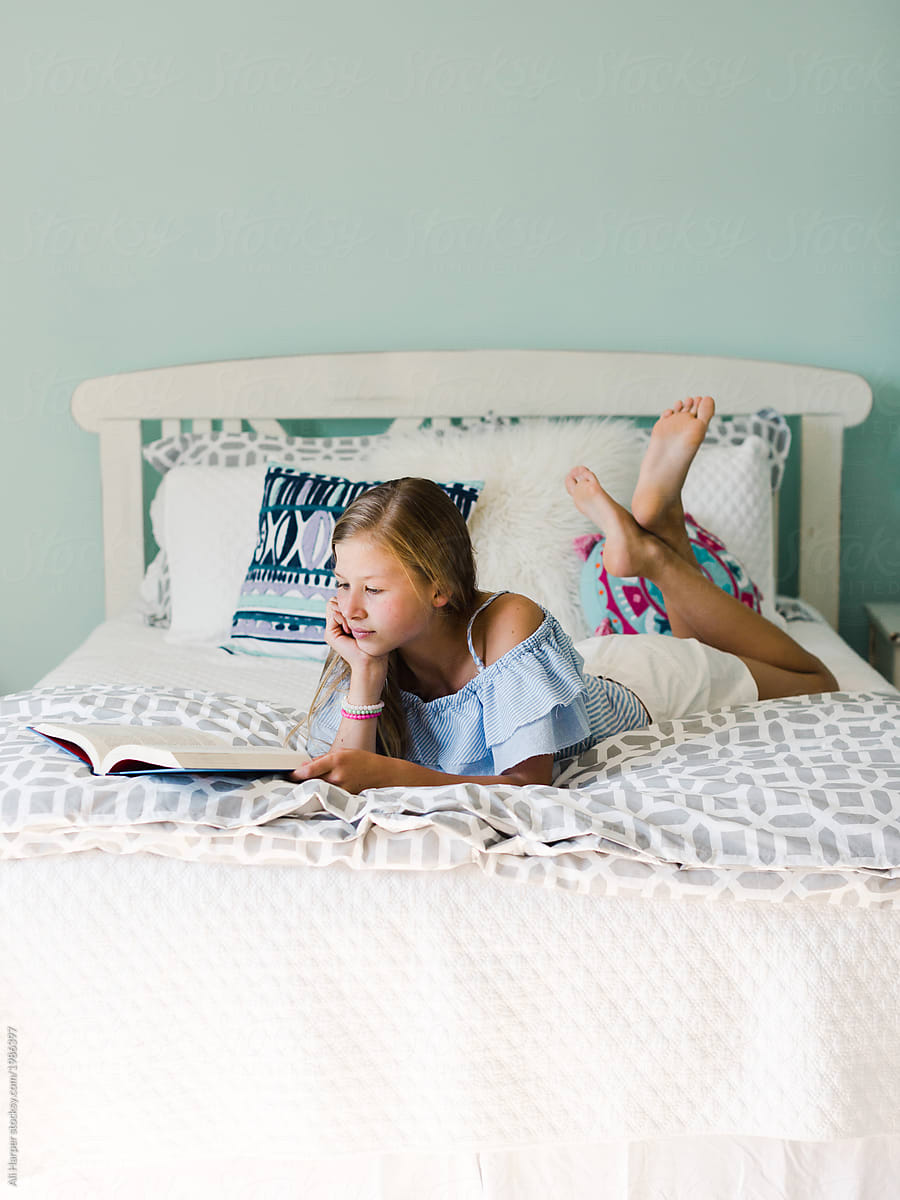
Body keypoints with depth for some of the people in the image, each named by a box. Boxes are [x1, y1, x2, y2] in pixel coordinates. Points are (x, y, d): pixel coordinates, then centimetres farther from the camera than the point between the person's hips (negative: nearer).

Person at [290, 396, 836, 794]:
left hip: (641, 696, -3)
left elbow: (530, 783, -46)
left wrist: (391, 773, -57)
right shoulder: (373, 650, -28)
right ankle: (656, 524, 22)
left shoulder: (508, 623, -44)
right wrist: (364, 675, -43)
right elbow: (346, 780, -31)